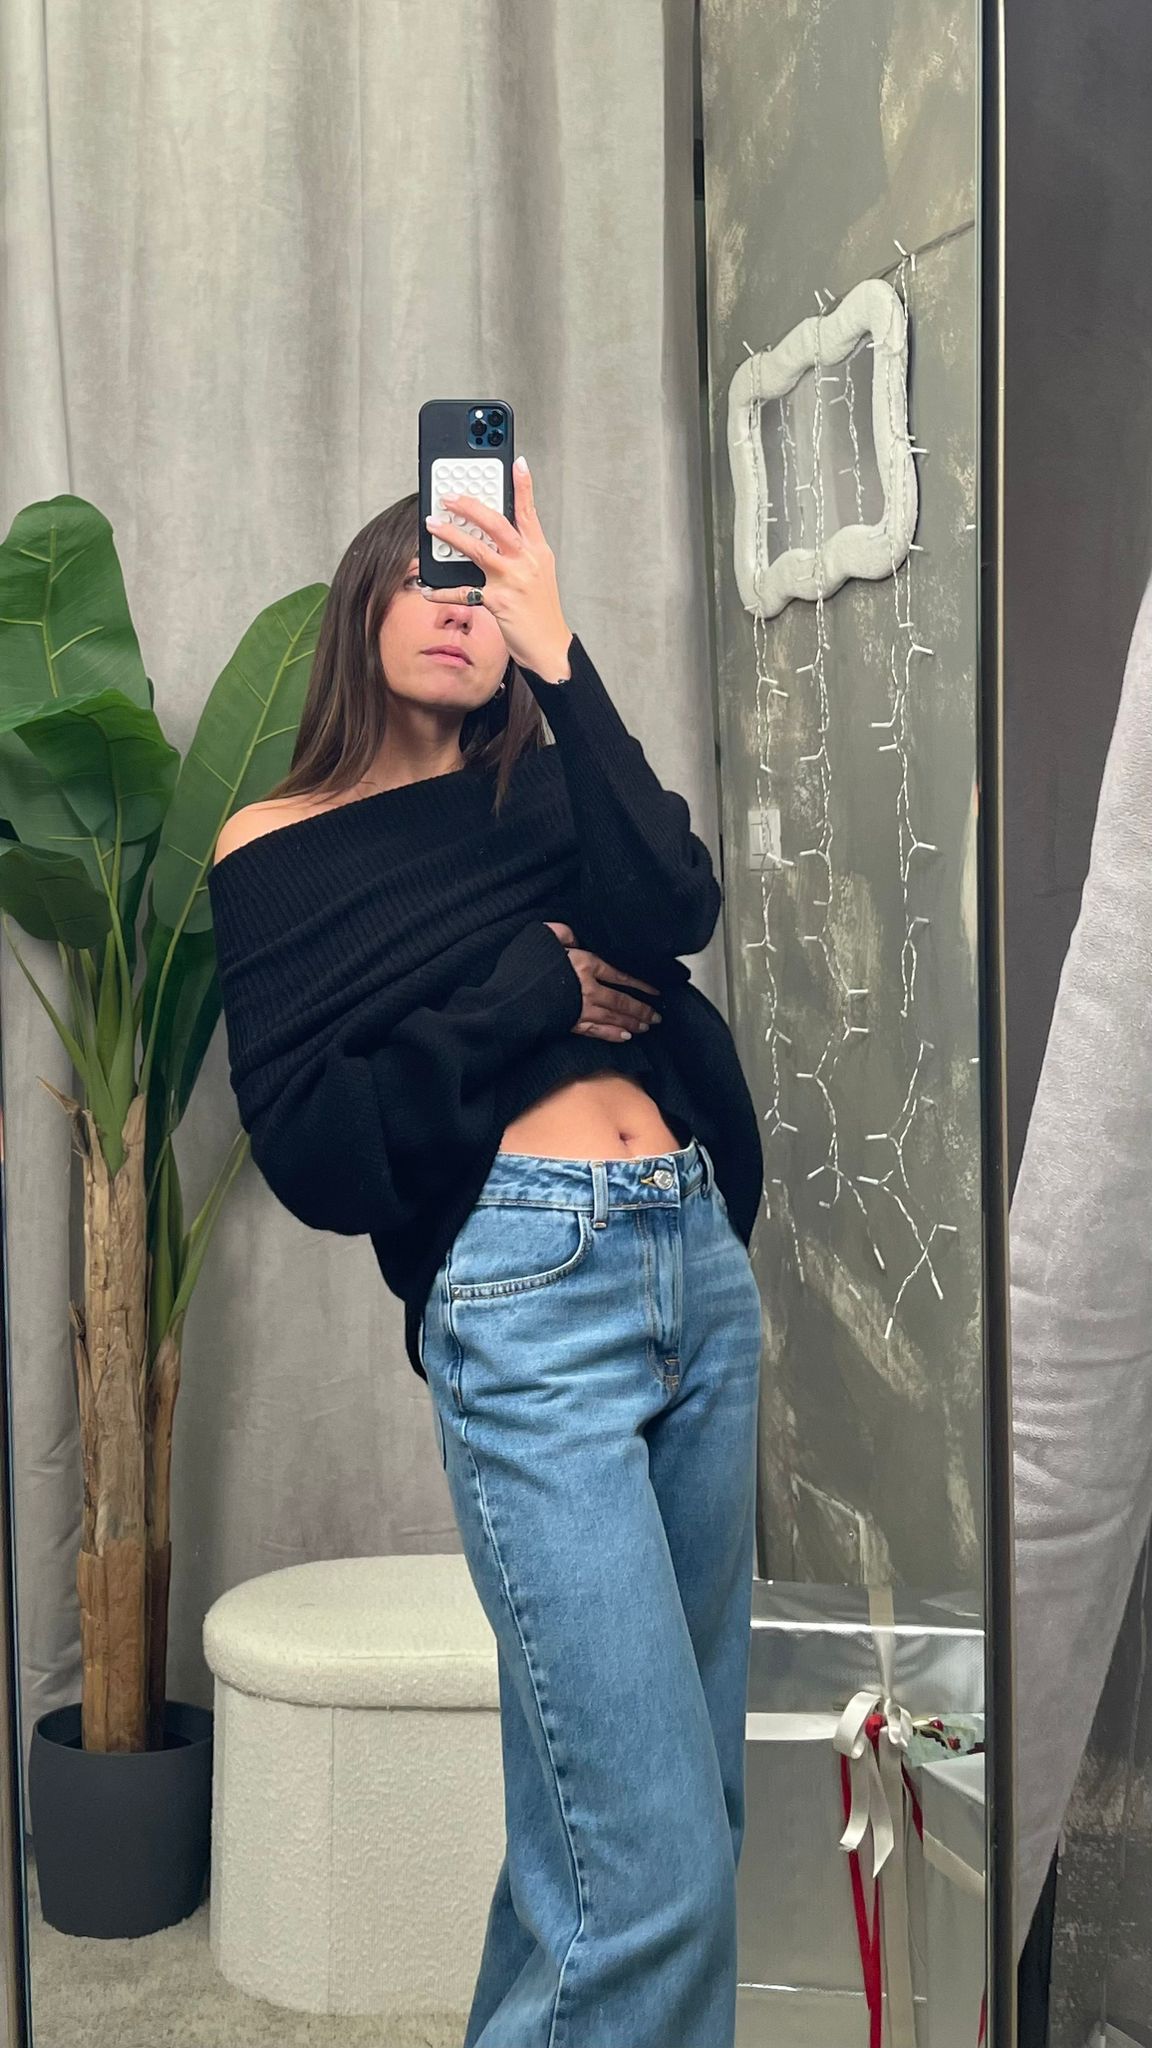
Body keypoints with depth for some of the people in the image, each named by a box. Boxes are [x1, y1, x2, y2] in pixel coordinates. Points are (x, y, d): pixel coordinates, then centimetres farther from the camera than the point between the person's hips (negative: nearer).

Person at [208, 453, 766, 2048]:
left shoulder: (547, 794, 14)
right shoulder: (276, 854, 5)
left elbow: (674, 910, -9)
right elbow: (310, 1152, -5)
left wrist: (558, 653, -12)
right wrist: (534, 992, -8)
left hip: (701, 1261, 5)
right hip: (525, 1296, -5)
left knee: (680, 1792, 15)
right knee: (658, 1863, -9)